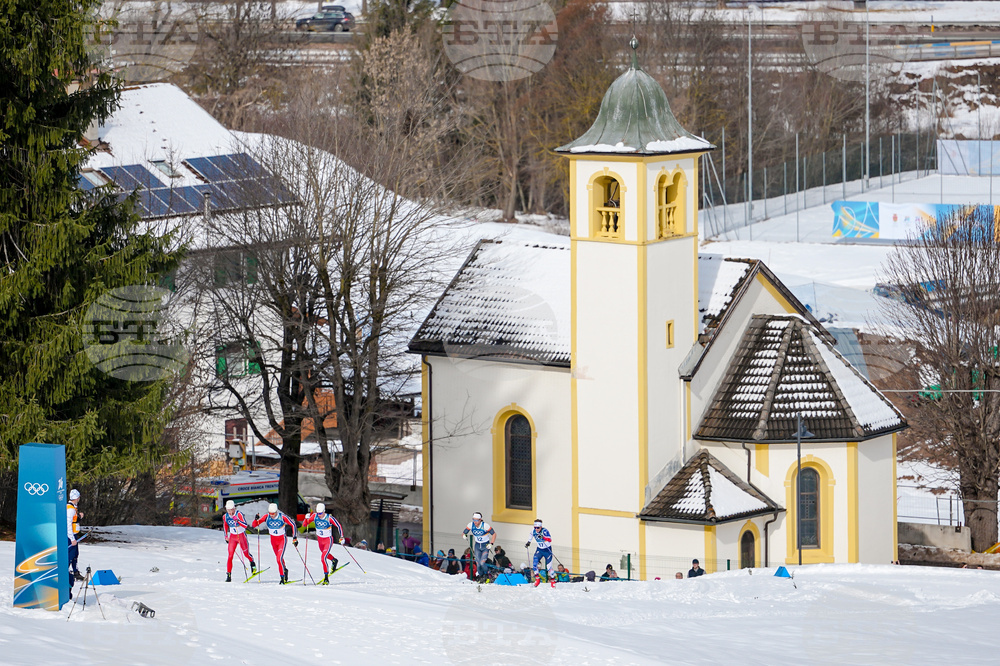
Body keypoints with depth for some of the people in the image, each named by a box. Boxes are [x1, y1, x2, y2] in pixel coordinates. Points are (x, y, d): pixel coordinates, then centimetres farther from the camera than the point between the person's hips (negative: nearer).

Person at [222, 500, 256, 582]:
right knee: (230, 556, -8)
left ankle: (252, 564, 41)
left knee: (246, 553, 7)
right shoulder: (225, 516, -3)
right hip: (232, 536, 3)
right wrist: (226, 536, 13)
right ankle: (228, 574, -6)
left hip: (241, 535, -3)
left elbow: (246, 526, -25)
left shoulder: (239, 514, -18)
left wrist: (237, 520, -38)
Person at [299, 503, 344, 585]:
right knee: (325, 554, 29)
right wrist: (306, 519, -32)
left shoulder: (329, 518, -24)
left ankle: (326, 578, -16)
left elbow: (338, 526, -11)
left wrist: (341, 537, -14)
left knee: (323, 557, -19)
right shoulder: (314, 516, -15)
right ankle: (334, 561, 61)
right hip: (320, 539, 6)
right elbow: (304, 525, -12)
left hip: (328, 540, -6)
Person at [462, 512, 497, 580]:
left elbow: (494, 534, -13)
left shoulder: (485, 525, -22)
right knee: (478, 564, -2)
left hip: (485, 546, -4)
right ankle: (481, 577, 20)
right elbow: (464, 533, -1)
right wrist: (464, 535, -25)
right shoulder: (471, 525, -12)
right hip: (477, 546, 4)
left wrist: (491, 544, -25)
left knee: (482, 563, -17)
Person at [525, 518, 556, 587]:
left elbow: (550, 540, -38)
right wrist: (528, 542, 12)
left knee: (549, 566, -3)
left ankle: (553, 580, 19)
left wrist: (543, 537, -52)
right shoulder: (533, 531, -9)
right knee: (534, 563, -14)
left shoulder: (544, 531, -25)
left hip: (547, 550, -4)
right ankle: (537, 578, 2)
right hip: (539, 549, 4)